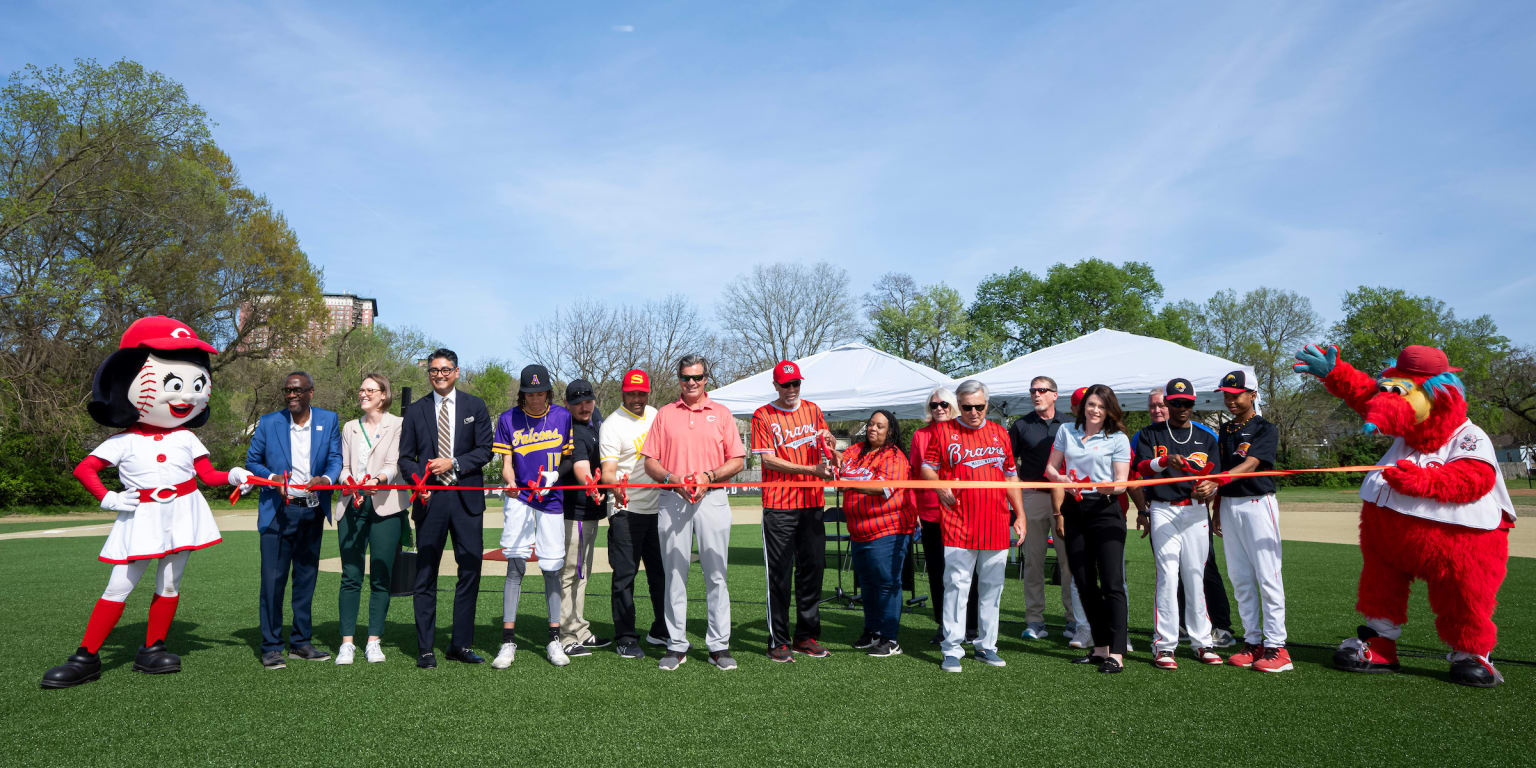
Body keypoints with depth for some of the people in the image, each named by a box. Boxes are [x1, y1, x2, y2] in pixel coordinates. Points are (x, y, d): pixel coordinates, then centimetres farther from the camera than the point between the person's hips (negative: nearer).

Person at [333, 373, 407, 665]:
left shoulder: (397, 425, 6)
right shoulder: (350, 428, 19)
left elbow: (394, 464, -5)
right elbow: (344, 467, 12)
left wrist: (377, 479, -25)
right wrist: (352, 485, -9)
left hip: (385, 506, -3)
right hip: (352, 506, 3)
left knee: (381, 577, -1)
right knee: (350, 576, -1)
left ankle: (373, 642, 6)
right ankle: (347, 642, 5)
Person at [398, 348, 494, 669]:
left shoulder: (475, 406, 9)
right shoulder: (416, 410, 11)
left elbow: (485, 450, 2)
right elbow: (405, 457, 10)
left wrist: (453, 463, -11)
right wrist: (418, 477, -9)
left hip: (467, 498, 0)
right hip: (430, 499, 0)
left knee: (470, 570, 1)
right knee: (426, 575, 2)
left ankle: (461, 644, 11)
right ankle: (425, 649, 11)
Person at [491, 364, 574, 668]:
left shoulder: (563, 416, 3)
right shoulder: (508, 419, 1)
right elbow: (506, 464, 0)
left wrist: (556, 473, -6)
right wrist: (511, 484, -20)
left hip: (552, 500, 1)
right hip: (519, 499, -1)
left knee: (552, 568, 3)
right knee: (515, 566, -7)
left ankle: (554, 640, 13)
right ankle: (508, 640, 0)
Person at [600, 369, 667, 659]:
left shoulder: (656, 416, 11)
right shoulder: (612, 424, -9)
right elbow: (608, 470, -19)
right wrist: (616, 486, -39)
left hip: (658, 507, 6)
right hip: (626, 511, -6)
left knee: (662, 571, 12)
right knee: (625, 574, -2)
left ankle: (661, 631, 25)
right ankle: (625, 638, 7)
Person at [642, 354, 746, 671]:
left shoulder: (721, 413, 10)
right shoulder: (664, 414, 12)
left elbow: (737, 461, 6)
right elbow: (650, 462, 9)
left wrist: (708, 476, -10)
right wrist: (672, 479, -9)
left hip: (712, 499, -1)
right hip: (672, 501, 1)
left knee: (716, 573, 0)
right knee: (674, 573, 3)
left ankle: (719, 645, 7)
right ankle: (676, 645, 11)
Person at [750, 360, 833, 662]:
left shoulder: (812, 410, 14)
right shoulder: (763, 415, 1)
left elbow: (826, 451, 17)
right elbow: (767, 459, -8)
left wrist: (828, 441, -8)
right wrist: (811, 469, -17)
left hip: (812, 503, 4)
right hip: (778, 504, -4)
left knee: (812, 569, 6)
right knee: (779, 573, -2)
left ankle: (806, 636, 17)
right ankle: (778, 641, 6)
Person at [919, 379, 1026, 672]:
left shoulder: (999, 433, 15)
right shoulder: (943, 431, 4)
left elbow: (1011, 476, 19)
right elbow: (927, 467, 6)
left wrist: (1020, 514, 14)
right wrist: (940, 487, -14)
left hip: (996, 525, 4)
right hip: (958, 524, -4)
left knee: (992, 587, 9)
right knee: (956, 585, -4)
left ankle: (986, 646, 20)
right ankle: (952, 650, 3)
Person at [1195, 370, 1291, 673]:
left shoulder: (1265, 429, -6)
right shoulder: (1225, 431, 14)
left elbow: (1249, 465, -21)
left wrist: (1216, 483, -34)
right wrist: (1217, 510, 12)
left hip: (1258, 503, -6)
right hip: (1229, 505, 7)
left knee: (1267, 576, -6)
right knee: (1239, 577, 7)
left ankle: (1275, 646, -1)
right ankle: (1253, 641, 15)